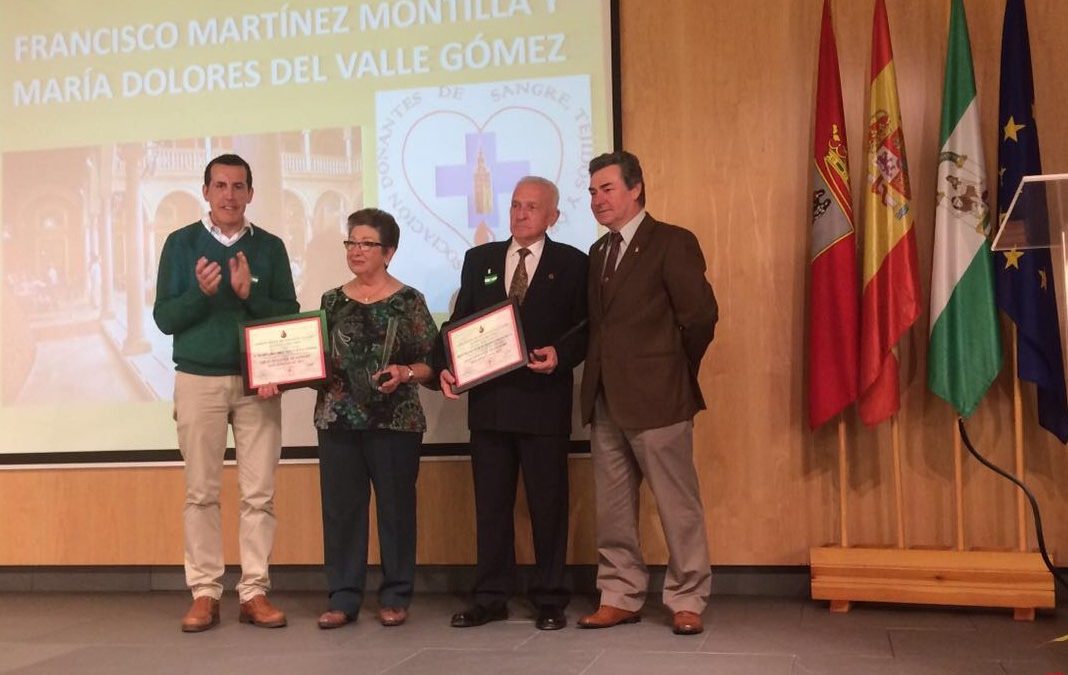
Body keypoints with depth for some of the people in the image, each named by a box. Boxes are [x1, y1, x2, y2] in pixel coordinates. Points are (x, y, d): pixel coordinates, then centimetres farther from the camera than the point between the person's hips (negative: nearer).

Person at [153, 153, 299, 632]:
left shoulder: (269, 247, 8)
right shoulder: (181, 244, 6)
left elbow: (291, 316, 3)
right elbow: (164, 318, 2)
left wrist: (250, 294, -13)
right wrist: (200, 292, -16)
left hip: (257, 381, 1)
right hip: (198, 380, 0)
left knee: (259, 493, -1)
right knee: (201, 493, 2)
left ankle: (255, 592, 6)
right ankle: (204, 593, 9)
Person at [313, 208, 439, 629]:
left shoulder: (408, 302, 0)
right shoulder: (332, 301, 11)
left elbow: (430, 363, -1)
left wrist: (405, 373, -19)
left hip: (395, 421, -3)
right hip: (338, 419, 3)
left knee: (395, 507, 4)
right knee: (341, 508, 5)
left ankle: (395, 597, 16)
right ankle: (343, 598, 15)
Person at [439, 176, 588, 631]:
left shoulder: (571, 264, 3)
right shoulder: (479, 260, 12)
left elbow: (585, 328, 0)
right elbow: (459, 321, 11)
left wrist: (560, 354, -17)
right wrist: (448, 366, -5)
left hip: (544, 400, -3)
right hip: (488, 399, 3)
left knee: (548, 503, 4)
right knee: (490, 503, 9)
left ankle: (550, 600, 14)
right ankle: (490, 598, 18)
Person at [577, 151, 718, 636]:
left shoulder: (672, 243, -6)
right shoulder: (599, 251, 16)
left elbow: (701, 316, -11)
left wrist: (676, 373, -1)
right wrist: (598, 376, 6)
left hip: (655, 397, -7)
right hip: (605, 399, 7)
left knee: (678, 505, 1)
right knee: (612, 509, 11)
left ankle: (687, 601, 12)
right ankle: (620, 596, 22)